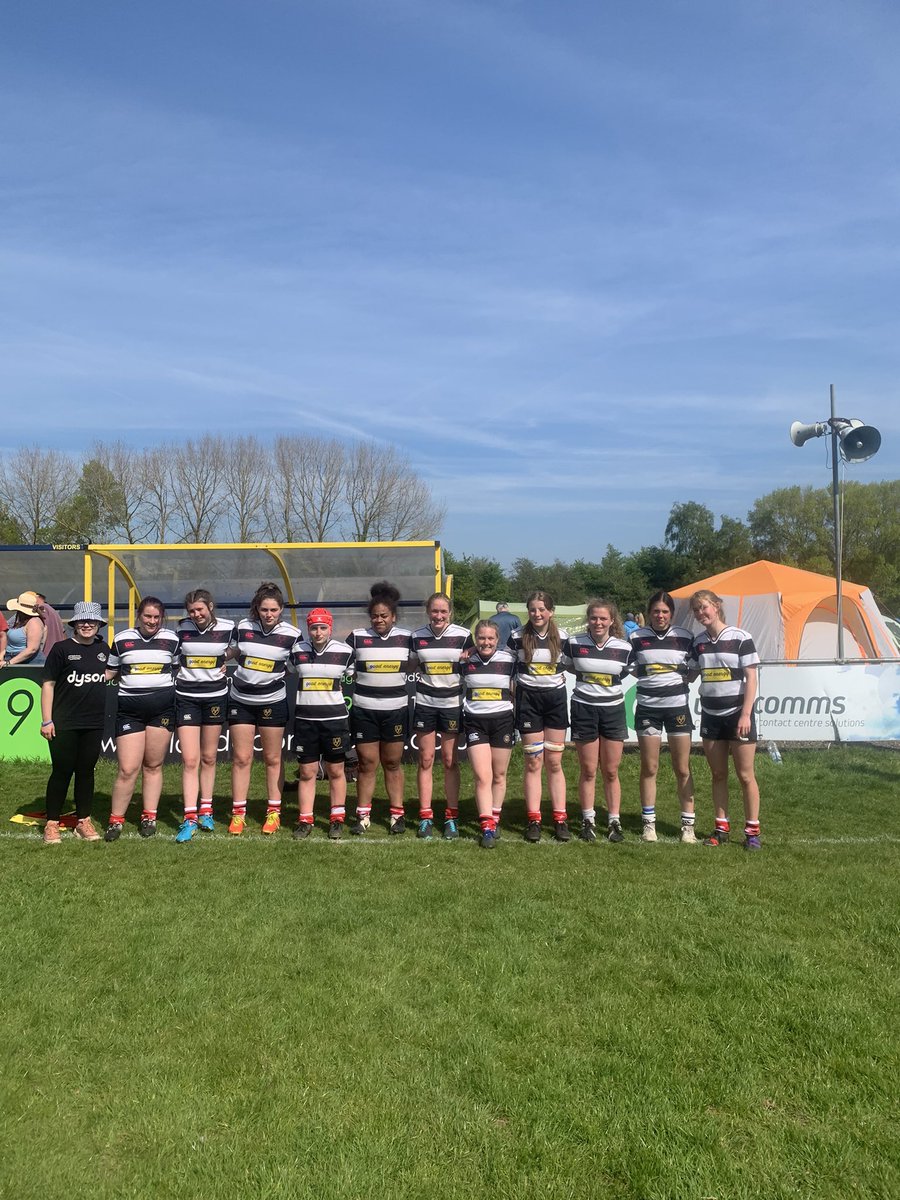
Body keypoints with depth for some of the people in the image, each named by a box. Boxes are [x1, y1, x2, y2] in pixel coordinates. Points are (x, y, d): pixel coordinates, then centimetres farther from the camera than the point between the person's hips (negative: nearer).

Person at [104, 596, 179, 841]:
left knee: (153, 765, 8)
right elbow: (109, 671, 13)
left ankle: (149, 817, 21)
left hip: (162, 707, 1)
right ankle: (116, 820, 11)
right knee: (127, 769, -5)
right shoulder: (122, 639, 5)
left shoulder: (172, 639, 6)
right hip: (129, 708, -1)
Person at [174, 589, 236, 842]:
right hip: (186, 698, -1)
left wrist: (226, 665, 2)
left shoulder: (228, 628, -5)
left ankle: (205, 811, 25)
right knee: (190, 760, -6)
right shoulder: (181, 629, -3)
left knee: (209, 758, 12)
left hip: (215, 696, 1)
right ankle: (190, 819, -4)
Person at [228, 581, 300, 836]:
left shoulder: (292, 634, -9)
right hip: (240, 700, 2)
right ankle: (238, 813, 13)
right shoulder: (243, 627, -3)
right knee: (241, 758, 4)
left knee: (272, 759, 7)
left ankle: (274, 812, 18)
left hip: (273, 701, -1)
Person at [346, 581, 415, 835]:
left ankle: (397, 814, 16)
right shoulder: (357, 637, 0)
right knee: (366, 763, 4)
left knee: (392, 763, 9)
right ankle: (363, 816, 13)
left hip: (396, 709, 1)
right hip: (363, 710, 0)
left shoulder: (406, 638, 3)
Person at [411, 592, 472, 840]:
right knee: (425, 760, 5)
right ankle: (425, 817, 13)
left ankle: (452, 817, 14)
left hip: (452, 704, -1)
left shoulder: (463, 635, -5)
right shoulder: (417, 636, 0)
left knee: (450, 761, 5)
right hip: (424, 703, 1)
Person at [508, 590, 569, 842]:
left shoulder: (562, 637, 2)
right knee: (533, 763, 1)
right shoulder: (517, 637, -2)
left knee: (554, 763, 3)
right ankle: (533, 820, 7)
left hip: (555, 699, 1)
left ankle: (560, 820, 8)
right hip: (528, 699, -1)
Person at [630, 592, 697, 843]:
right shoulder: (637, 638, 1)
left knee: (683, 769, 3)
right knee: (649, 768, 6)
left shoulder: (686, 637, 3)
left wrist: (685, 676, -3)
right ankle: (649, 823, 16)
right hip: (647, 707, 0)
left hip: (678, 706, 0)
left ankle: (688, 825, 12)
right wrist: (642, 674, -3)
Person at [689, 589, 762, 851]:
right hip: (710, 716, 5)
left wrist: (746, 714, -14)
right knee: (718, 775, 10)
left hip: (738, 714, -4)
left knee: (745, 775, 1)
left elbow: (751, 677, -9)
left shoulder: (740, 638, -8)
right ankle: (721, 827, 20)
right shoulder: (698, 642, 6)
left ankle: (752, 831, 11)